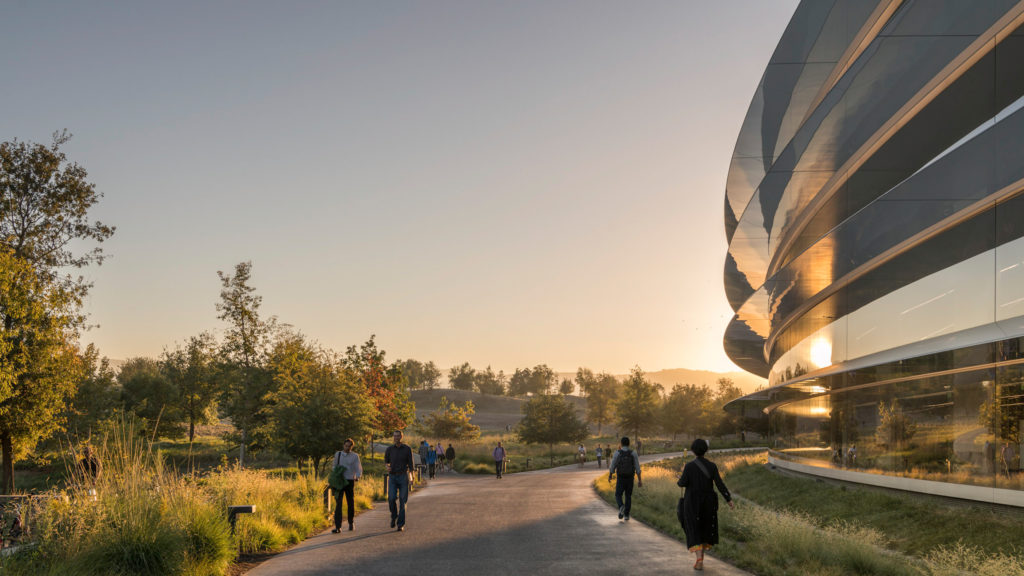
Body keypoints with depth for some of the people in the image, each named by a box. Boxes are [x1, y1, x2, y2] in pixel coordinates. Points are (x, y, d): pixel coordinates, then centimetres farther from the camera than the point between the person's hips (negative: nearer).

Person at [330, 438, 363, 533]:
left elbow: (359, 469, -7)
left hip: (350, 482, -1)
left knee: (351, 503, 9)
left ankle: (351, 523, 32)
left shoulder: (355, 456, 0)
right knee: (338, 504, -11)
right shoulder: (337, 454, 7)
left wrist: (357, 477, -28)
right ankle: (338, 527, -16)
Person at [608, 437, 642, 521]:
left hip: (620, 479, -2)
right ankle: (626, 515, 12)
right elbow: (637, 468, -8)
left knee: (618, 496, 12)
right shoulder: (633, 453, -7)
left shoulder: (617, 453, -11)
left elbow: (612, 467, -7)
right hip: (630, 479, 2)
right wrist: (639, 480, -2)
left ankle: (621, 507, -19)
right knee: (628, 497, 18)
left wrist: (610, 476, 11)